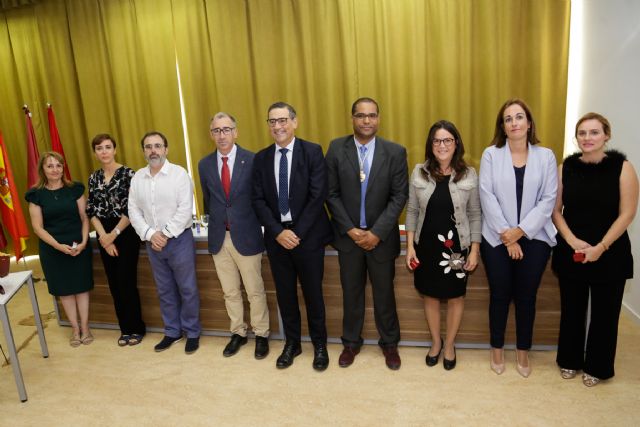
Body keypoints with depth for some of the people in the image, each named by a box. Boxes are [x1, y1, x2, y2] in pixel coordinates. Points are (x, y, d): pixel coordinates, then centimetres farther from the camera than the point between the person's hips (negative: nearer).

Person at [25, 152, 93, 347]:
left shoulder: (75, 189, -1)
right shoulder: (36, 194, -2)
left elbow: (85, 218, 1)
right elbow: (38, 227, -4)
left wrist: (83, 242, -12)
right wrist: (59, 246, -15)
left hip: (79, 246, 0)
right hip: (52, 249, 0)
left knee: (81, 286, 6)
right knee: (64, 289, 9)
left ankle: (85, 327, 20)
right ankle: (75, 328, 24)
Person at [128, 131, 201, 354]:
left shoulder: (179, 173, -8)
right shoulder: (137, 177, 6)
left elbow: (185, 209, -15)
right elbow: (134, 211, 3)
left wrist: (165, 234, -16)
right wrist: (150, 234, -10)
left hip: (179, 239, -4)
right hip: (152, 242, 4)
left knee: (187, 289, 6)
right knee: (165, 291, 15)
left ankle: (192, 332, 21)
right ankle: (172, 331, 30)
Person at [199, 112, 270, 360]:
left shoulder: (252, 161, -8)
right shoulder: (204, 165, 4)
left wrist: (257, 225, -1)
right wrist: (216, 221, 10)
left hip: (246, 236, -3)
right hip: (219, 238, 4)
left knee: (255, 291, 7)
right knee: (230, 291, 15)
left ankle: (261, 335, 25)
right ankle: (238, 333, 32)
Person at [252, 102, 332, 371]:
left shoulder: (312, 152, -6)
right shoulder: (261, 158, 5)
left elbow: (318, 196, -12)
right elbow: (258, 200, 1)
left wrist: (298, 233, -15)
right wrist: (278, 232, -11)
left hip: (308, 236, -3)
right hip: (276, 237, 3)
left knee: (313, 293, 9)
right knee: (285, 294, 14)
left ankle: (319, 344, 29)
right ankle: (292, 343, 33)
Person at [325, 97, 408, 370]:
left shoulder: (395, 152, -5)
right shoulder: (336, 148, -4)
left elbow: (399, 196, -7)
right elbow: (331, 194, -4)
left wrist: (377, 232, -14)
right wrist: (351, 230, -11)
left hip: (381, 237, 0)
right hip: (348, 236, 1)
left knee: (384, 293, 13)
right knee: (351, 293, 15)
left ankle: (389, 343, 35)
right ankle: (351, 342, 35)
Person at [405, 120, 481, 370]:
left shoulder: (469, 175, -5)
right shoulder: (419, 172, -3)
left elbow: (475, 215, -1)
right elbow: (412, 212, 1)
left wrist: (474, 250, -4)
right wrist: (410, 246, -2)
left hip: (457, 247, -1)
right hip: (426, 245, 1)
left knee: (455, 297, 13)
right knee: (430, 295, 14)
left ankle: (449, 345, 34)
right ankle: (435, 342, 37)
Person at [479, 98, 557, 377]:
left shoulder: (546, 156, 3)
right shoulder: (491, 155, -1)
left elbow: (548, 199, -3)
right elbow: (487, 197, -7)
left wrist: (520, 231, -13)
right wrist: (506, 235, -11)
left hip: (534, 238, 1)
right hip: (497, 238, -1)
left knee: (526, 296, 9)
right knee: (500, 295, 7)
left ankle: (523, 351, 27)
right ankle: (497, 349, 26)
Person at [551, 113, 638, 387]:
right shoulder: (566, 167, 0)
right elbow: (555, 210, 2)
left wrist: (600, 247, -14)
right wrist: (572, 240, -11)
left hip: (609, 255, -2)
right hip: (570, 253, 2)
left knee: (604, 311, 9)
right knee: (572, 308, 13)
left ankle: (597, 367, 29)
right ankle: (570, 360, 32)